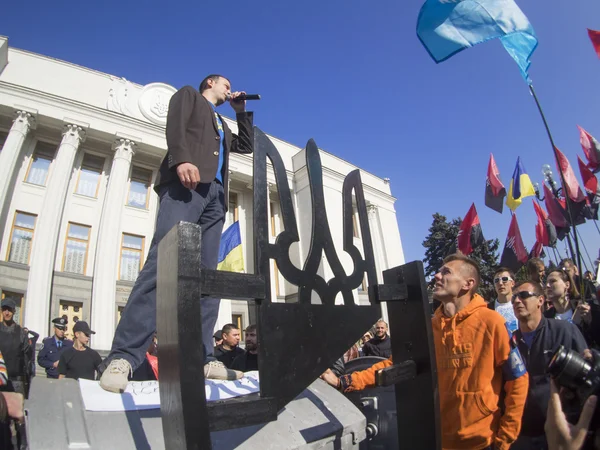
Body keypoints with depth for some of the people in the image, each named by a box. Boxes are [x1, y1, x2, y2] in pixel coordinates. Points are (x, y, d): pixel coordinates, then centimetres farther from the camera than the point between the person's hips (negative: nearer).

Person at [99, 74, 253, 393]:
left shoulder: (222, 125, 39)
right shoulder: (188, 95, 21)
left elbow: (246, 145, 36)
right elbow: (175, 124, 1)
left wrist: (241, 111, 35)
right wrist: (181, 158, -18)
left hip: (215, 194, 7)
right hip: (186, 182, -7)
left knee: (206, 275, -5)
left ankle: (201, 358, -7)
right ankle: (123, 356, -23)